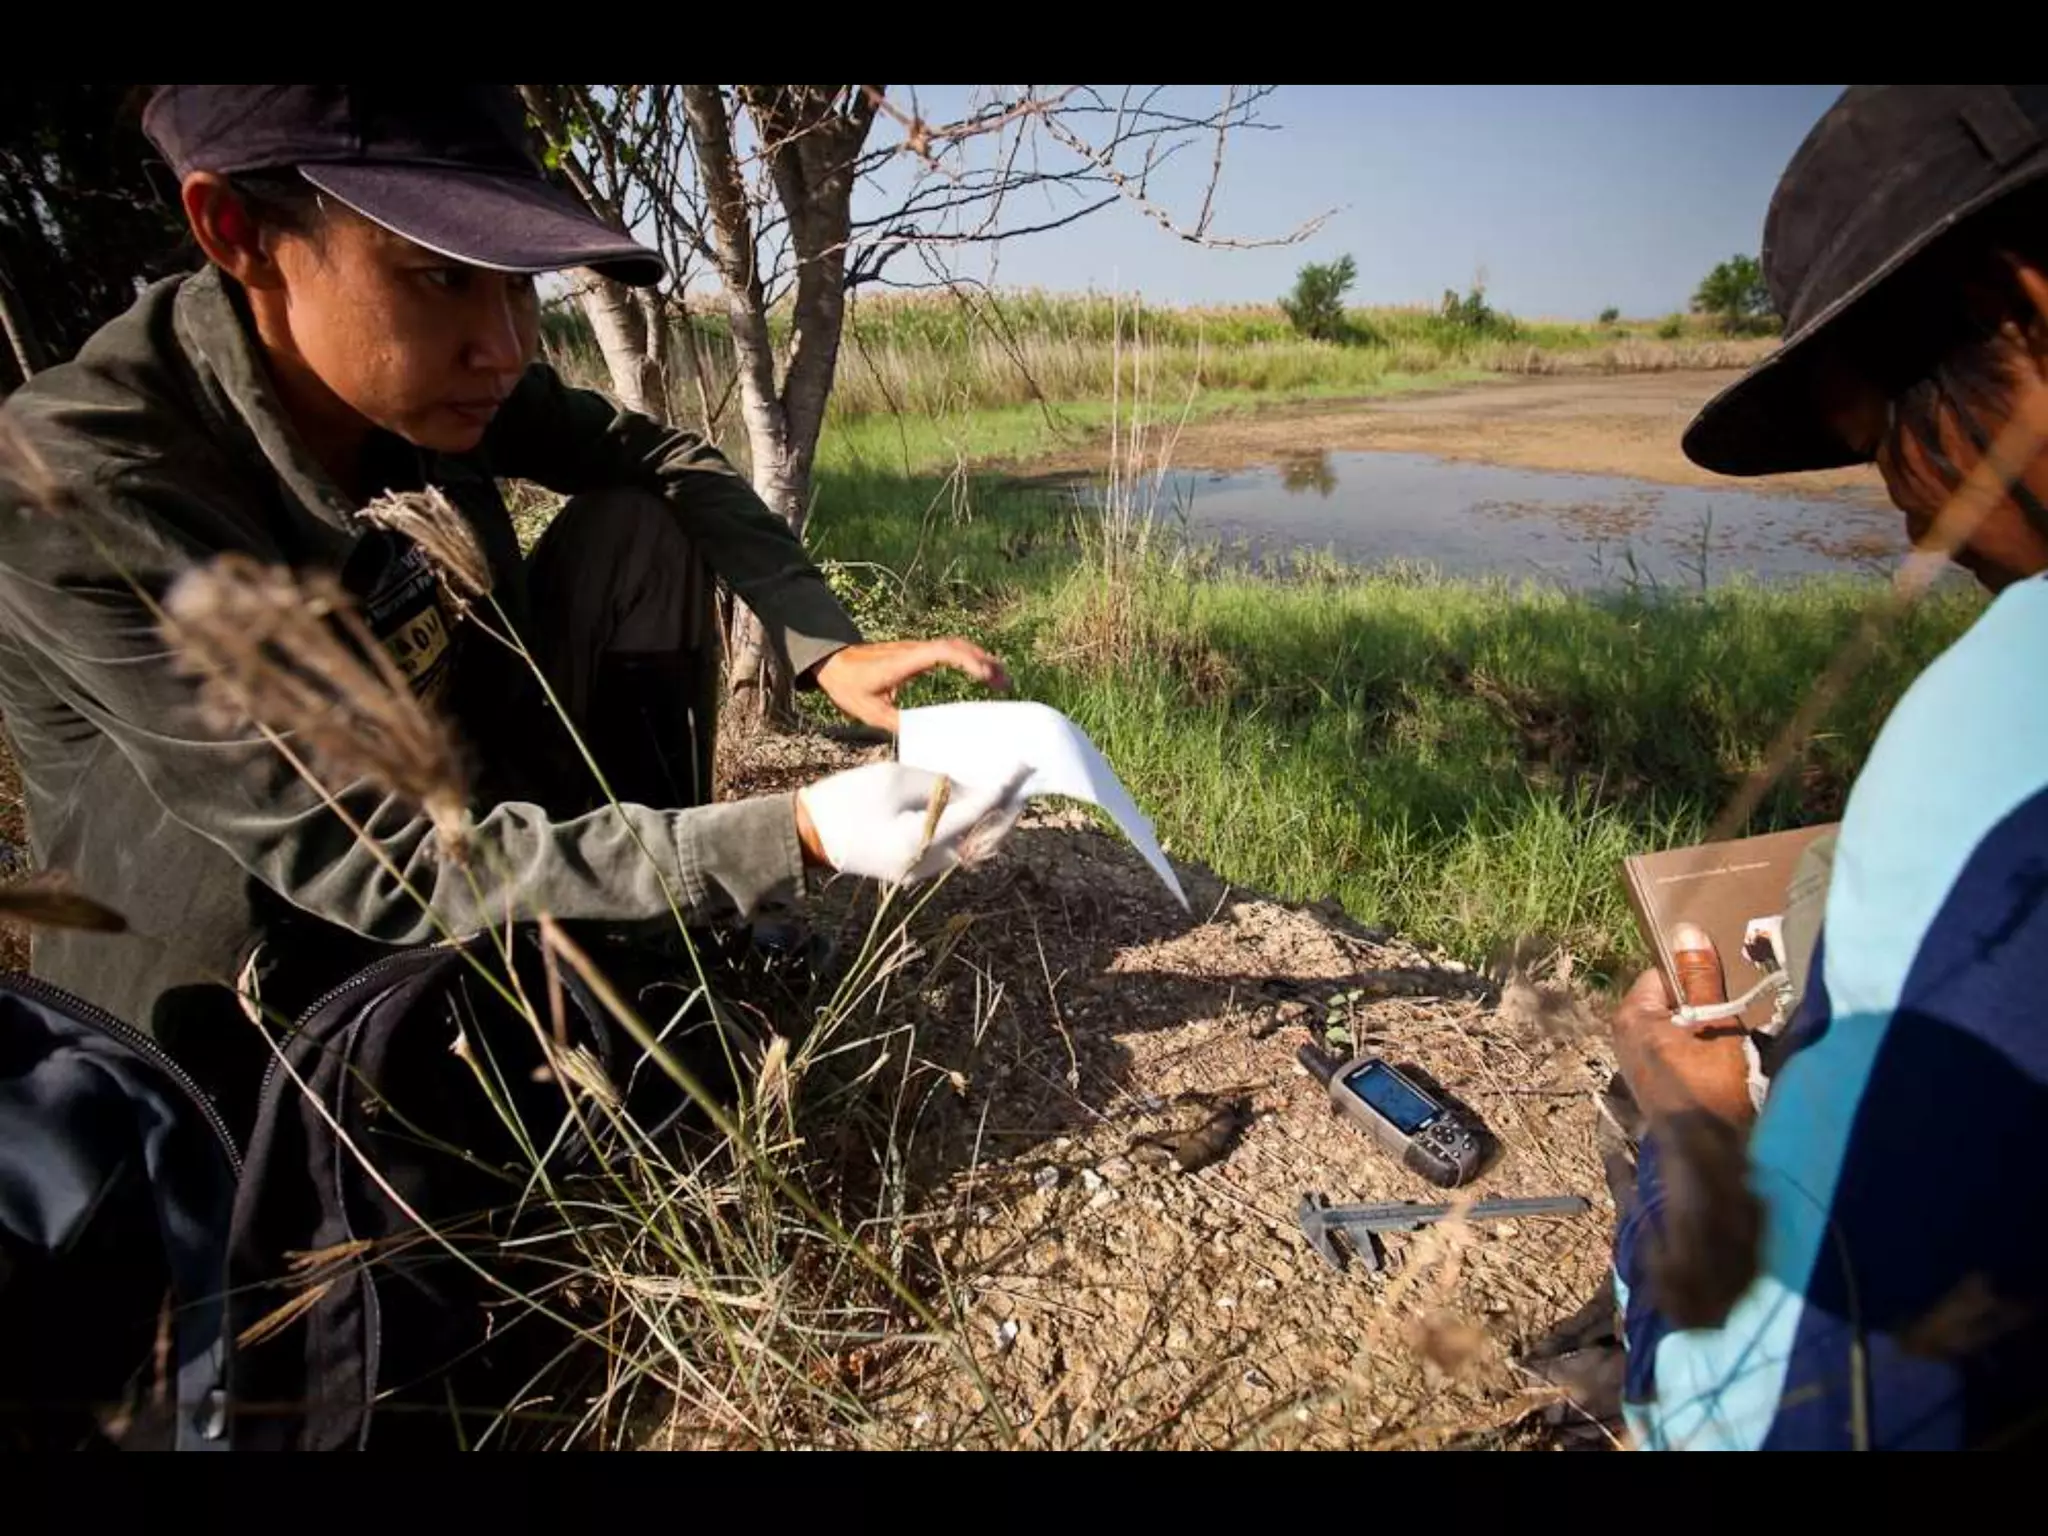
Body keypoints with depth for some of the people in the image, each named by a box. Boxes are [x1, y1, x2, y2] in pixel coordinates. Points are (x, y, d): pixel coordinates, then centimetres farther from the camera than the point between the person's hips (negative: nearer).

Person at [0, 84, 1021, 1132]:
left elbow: (661, 459, -2)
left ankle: (650, 926, -2)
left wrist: (826, 649, -18)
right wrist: (790, 839, -39)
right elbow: (375, 866, -32)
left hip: (470, 811, 6)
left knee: (634, 529, -8)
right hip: (236, 979, -5)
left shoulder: (427, 375, -14)